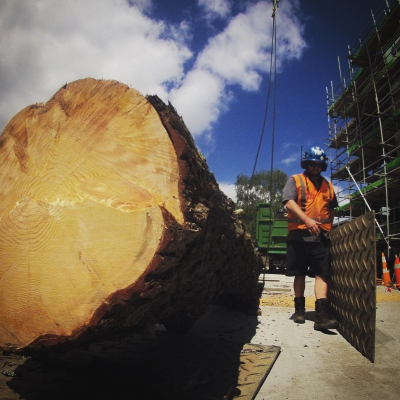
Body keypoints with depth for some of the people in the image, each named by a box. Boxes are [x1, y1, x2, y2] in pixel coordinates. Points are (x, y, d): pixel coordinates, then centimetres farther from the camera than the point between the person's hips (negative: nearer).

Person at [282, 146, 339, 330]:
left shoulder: (327, 185, 17)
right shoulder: (295, 180, 3)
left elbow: (332, 208, 27)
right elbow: (289, 202, -12)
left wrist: (328, 226, 12)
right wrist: (307, 220, -24)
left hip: (321, 237, 3)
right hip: (299, 234, -3)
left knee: (322, 274, -6)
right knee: (299, 274, 7)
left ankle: (321, 315, -10)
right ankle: (299, 309, 22)